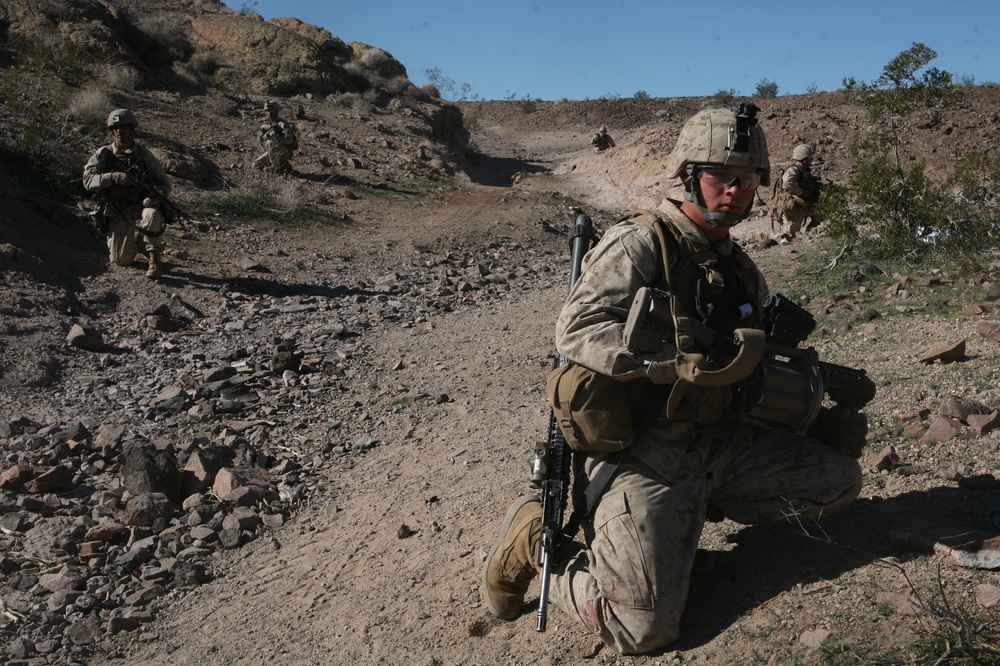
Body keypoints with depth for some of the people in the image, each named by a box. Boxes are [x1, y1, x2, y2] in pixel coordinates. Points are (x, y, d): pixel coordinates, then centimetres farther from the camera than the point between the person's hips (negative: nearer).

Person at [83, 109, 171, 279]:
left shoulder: (144, 155, -1)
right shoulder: (103, 155, 0)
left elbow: (164, 182, -1)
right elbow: (88, 180, -10)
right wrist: (114, 177, -26)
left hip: (139, 206, -1)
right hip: (117, 213, 2)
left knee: (152, 215, -39)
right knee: (120, 261, -2)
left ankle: (155, 262, -23)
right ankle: (134, 243, 34)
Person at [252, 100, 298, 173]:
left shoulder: (283, 124, -14)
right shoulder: (265, 124, 6)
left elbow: (289, 139, -28)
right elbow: (259, 140, 2)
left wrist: (276, 138, -40)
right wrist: (266, 135, -19)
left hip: (284, 153, -7)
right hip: (272, 153, 7)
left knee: (270, 143, -32)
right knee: (256, 165, 3)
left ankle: (276, 166, -19)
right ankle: (282, 165, 9)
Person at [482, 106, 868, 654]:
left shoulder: (742, 270, 15)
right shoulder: (639, 244, -10)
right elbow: (577, 332, -24)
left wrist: (816, 417, 9)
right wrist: (685, 362, -30)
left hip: (718, 440, 8)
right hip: (639, 451, -7)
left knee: (839, 479, 4)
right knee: (643, 628, -17)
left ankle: (696, 506, 13)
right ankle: (538, 537, 8)